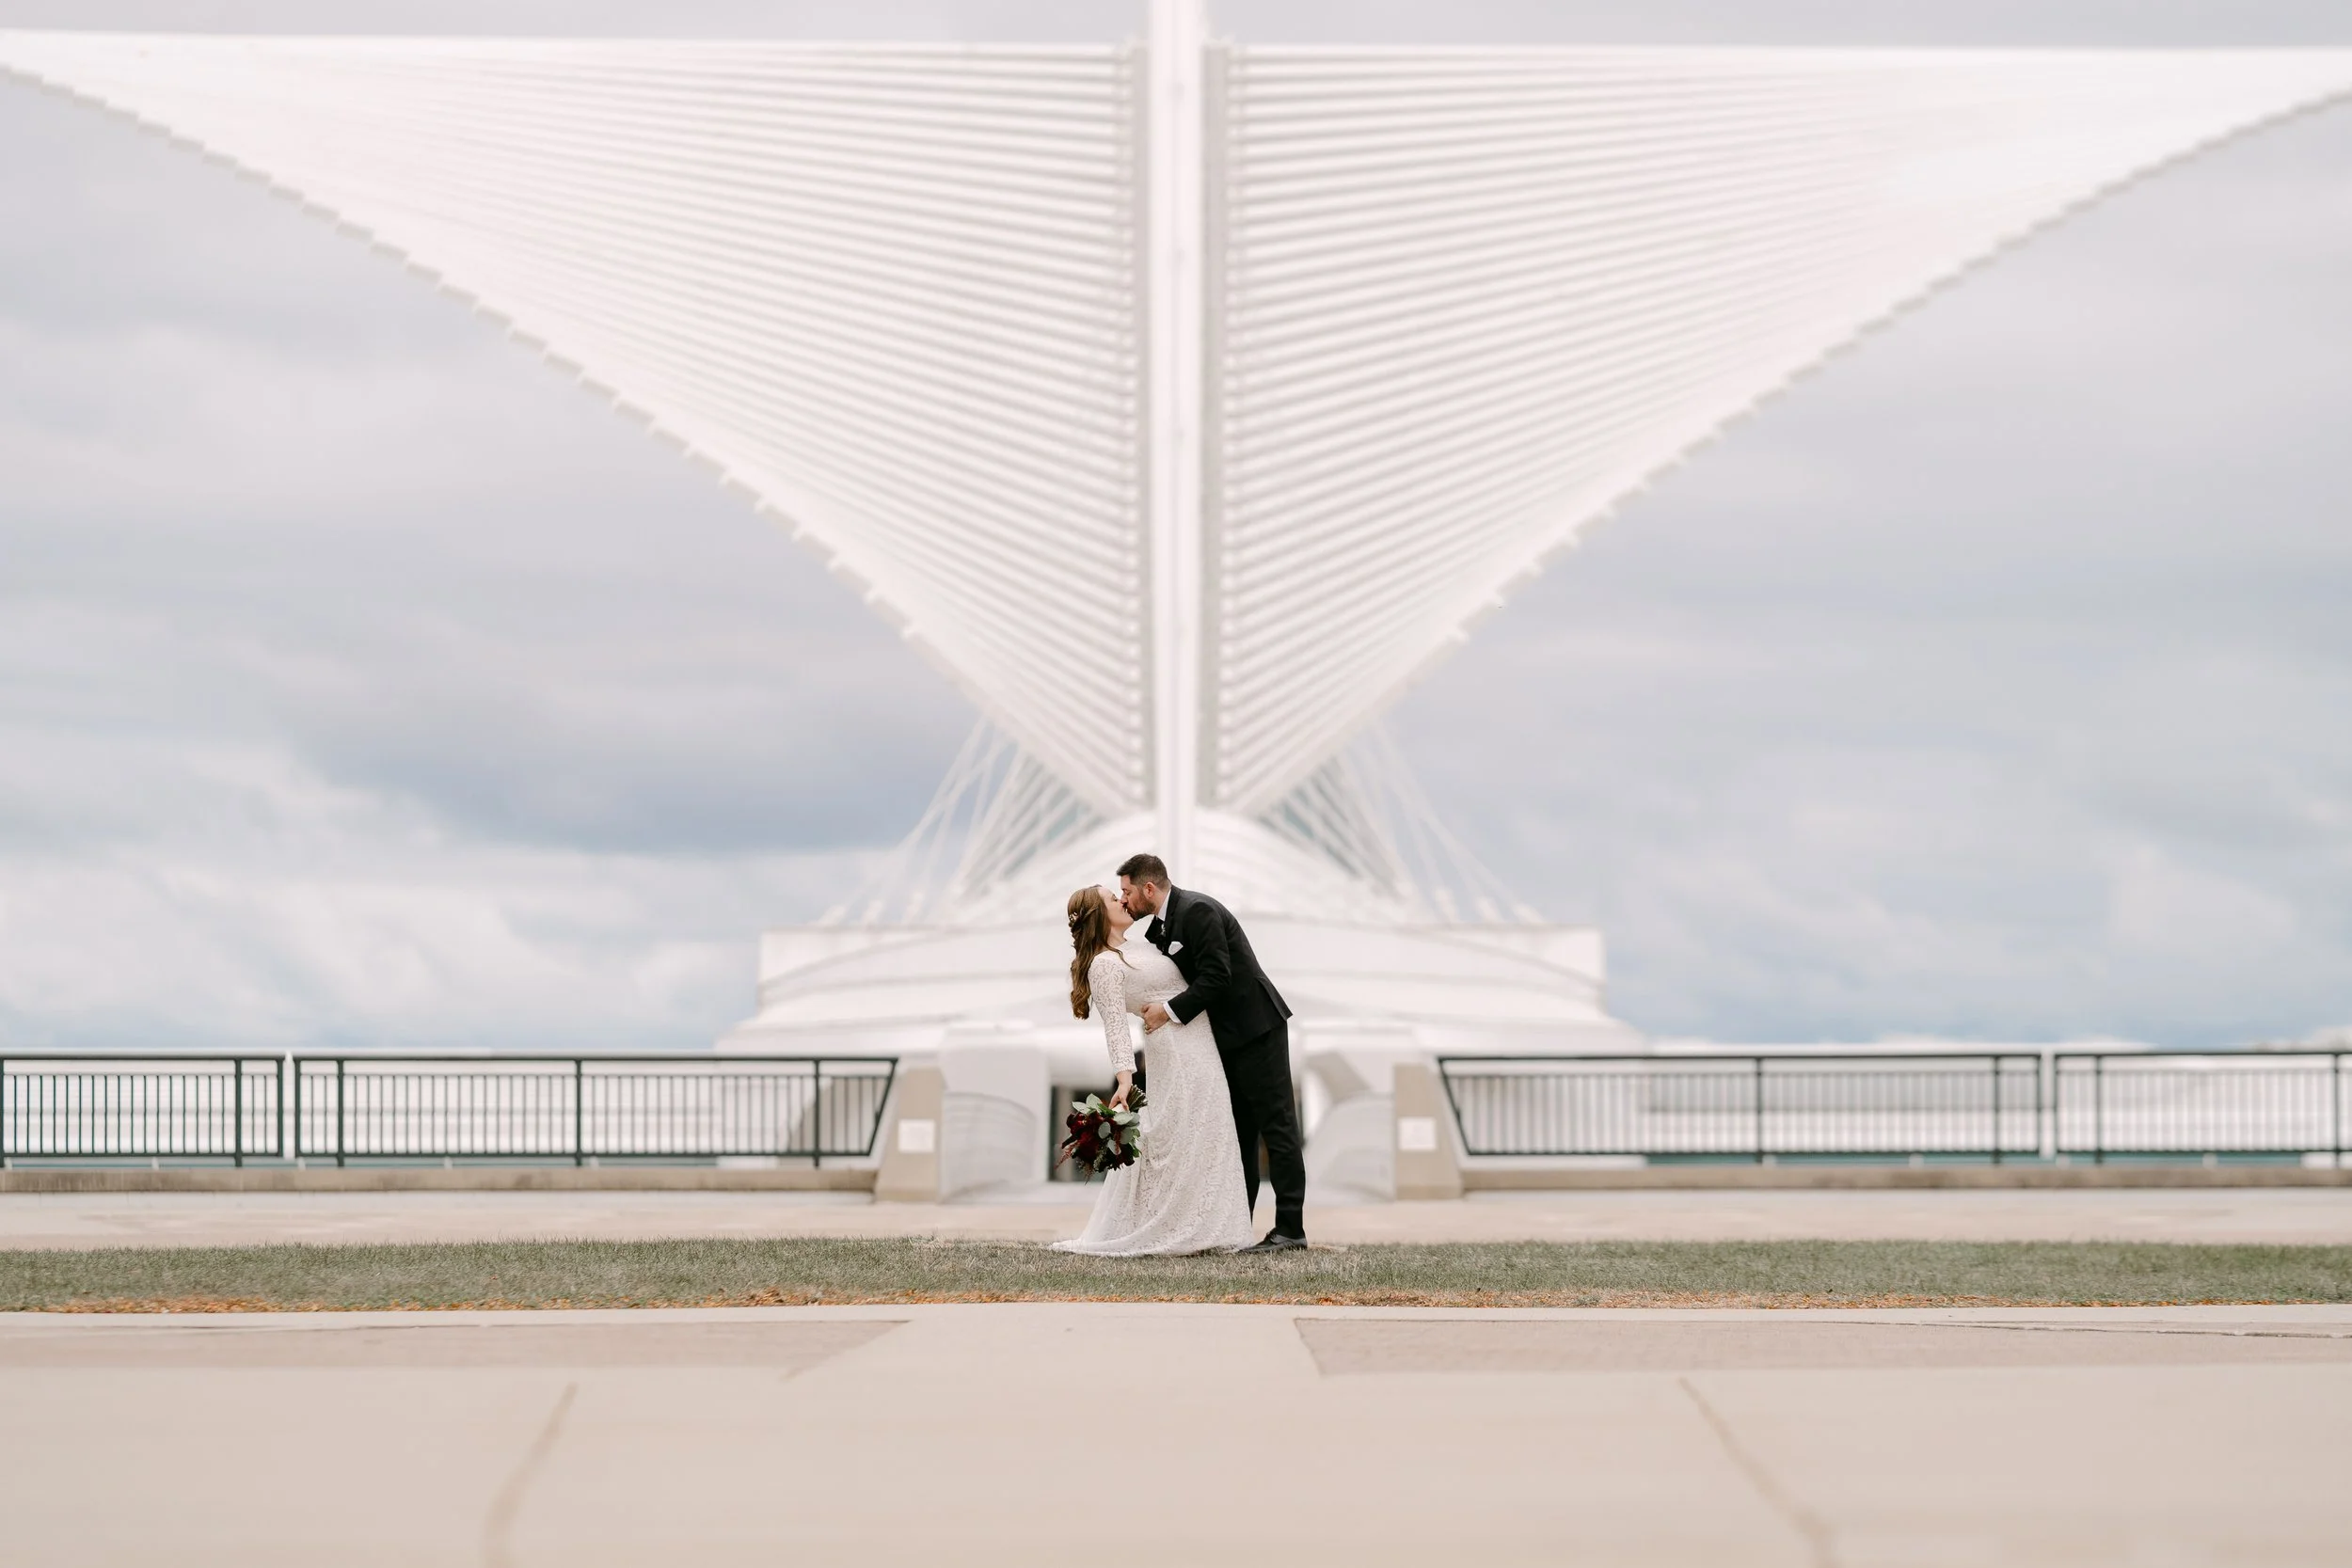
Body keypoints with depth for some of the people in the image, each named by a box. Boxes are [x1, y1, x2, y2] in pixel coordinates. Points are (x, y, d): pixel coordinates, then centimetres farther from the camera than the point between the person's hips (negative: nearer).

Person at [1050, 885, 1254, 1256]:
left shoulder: (1134, 948, 16)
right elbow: (1115, 1026, -19)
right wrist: (1124, 1078, -27)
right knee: (1178, 1142, -8)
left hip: (1199, 1050, 10)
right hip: (1177, 1053, -10)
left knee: (1201, 1141, 10)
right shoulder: (1105, 965, -12)